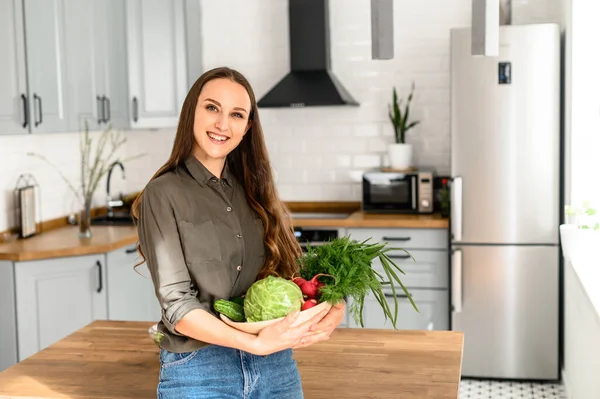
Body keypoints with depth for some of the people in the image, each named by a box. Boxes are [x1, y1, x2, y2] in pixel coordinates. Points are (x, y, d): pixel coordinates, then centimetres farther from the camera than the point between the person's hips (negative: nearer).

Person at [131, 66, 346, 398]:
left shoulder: (255, 191, 7)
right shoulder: (164, 195, -8)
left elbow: (290, 271, 8)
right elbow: (177, 302, -13)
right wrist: (256, 344, -24)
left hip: (277, 367, 5)